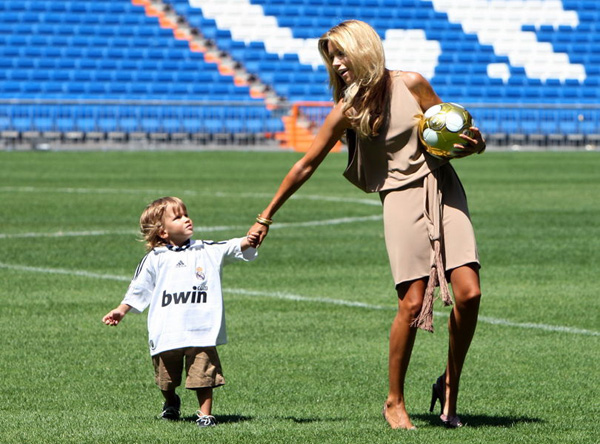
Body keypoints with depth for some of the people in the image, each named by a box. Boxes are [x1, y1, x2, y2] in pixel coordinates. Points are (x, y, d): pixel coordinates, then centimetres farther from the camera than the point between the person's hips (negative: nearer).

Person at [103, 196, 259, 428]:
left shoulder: (208, 251, 10)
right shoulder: (155, 259, 7)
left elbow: (232, 248, 1)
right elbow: (139, 288, 12)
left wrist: (247, 242, -20)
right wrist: (121, 310, 8)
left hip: (201, 330, 0)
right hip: (166, 334, 0)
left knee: (203, 373, -8)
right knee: (167, 376, 11)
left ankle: (205, 413, 3)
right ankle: (171, 403, 38)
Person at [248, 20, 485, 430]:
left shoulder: (411, 85, -1)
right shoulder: (346, 110, 0)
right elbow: (306, 165, 6)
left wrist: (471, 144, -13)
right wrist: (266, 217, 9)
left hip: (443, 187, 1)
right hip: (400, 199, -1)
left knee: (469, 292, -11)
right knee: (413, 302, -13)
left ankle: (450, 386, 8)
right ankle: (394, 401, 4)